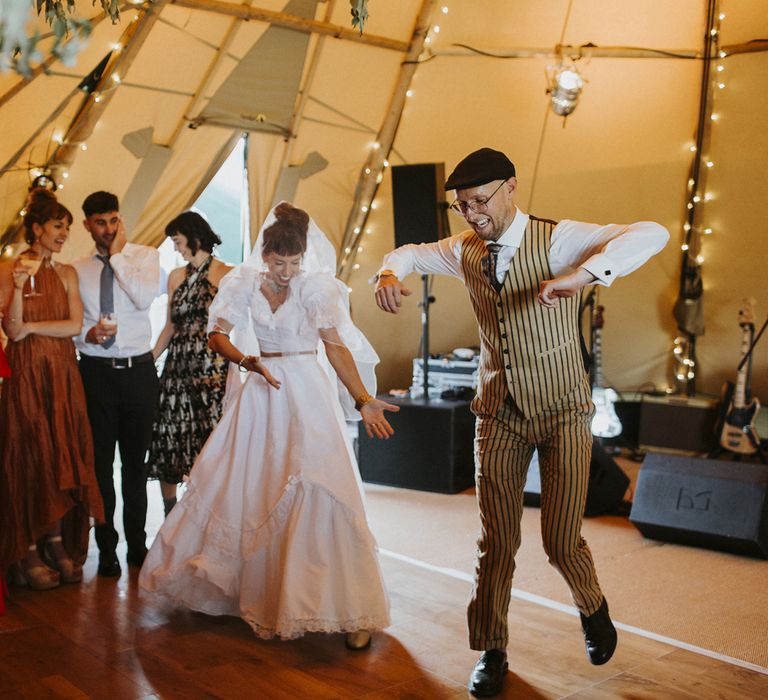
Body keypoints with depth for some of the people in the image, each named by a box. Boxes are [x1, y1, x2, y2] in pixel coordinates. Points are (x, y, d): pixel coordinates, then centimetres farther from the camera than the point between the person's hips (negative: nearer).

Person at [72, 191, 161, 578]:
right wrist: (87, 334, -14)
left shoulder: (146, 256, 2)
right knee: (101, 463, 6)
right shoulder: (78, 269, 6)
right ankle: (107, 548, 20)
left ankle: (137, 543, 24)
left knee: (135, 462, 10)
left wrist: (117, 255, -11)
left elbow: (144, 298, -17)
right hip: (96, 372, 1)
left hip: (139, 370, -1)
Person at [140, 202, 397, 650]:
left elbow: (337, 346, -17)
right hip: (262, 393, 4)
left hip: (307, 394, -4)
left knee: (318, 493, -11)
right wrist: (248, 362, -18)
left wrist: (363, 400, -28)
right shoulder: (246, 283, 2)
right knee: (244, 489, 10)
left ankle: (348, 610, -3)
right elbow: (218, 335, 1)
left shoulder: (316, 286, -8)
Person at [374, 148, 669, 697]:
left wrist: (585, 273, -43)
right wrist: (389, 273, -4)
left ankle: (593, 607, 35)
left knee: (562, 541, 0)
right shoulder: (465, 251, 1)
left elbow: (652, 235, -26)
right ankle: (492, 652, 26)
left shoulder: (557, 239, -14)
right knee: (497, 542, 6)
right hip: (499, 411, 4)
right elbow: (411, 253, 20)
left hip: (562, 410, -3)